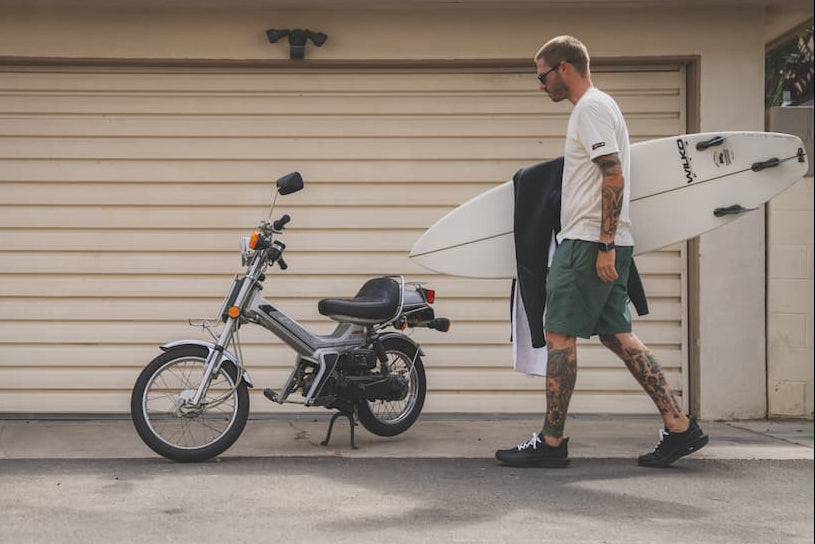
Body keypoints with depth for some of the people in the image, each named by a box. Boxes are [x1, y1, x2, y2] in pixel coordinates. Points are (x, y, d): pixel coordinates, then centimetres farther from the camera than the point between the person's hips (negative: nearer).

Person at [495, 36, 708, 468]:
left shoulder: (591, 107, -10)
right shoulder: (596, 107, 22)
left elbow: (615, 177, -19)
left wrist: (604, 245, -22)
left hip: (588, 243, -10)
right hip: (603, 243, 10)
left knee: (559, 336, -5)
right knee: (616, 335, 9)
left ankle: (551, 442, 1)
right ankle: (679, 426, 7)